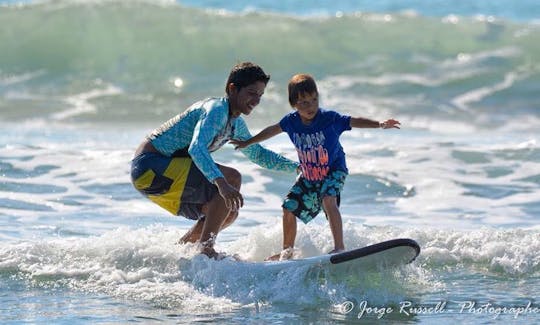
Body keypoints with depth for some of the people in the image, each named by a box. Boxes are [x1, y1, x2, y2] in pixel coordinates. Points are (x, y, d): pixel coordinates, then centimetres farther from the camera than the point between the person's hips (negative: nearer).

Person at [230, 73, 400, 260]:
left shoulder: (330, 119, -22)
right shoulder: (291, 121, -9)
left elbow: (355, 122, -25)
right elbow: (272, 131, 9)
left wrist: (380, 124, -42)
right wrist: (248, 143, 21)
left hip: (334, 171, -5)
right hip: (308, 177, 5)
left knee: (328, 201, -31)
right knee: (289, 208, 4)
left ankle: (339, 247, -31)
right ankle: (287, 252, 25)